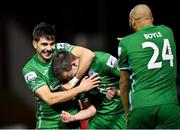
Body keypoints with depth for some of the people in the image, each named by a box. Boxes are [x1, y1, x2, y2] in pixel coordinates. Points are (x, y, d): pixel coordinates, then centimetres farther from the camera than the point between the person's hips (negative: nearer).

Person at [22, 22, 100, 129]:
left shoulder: (60, 49, -8)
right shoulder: (29, 70, -12)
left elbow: (88, 54, -21)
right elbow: (49, 99, -20)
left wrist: (73, 81, -22)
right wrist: (80, 88, -21)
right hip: (49, 124, -1)